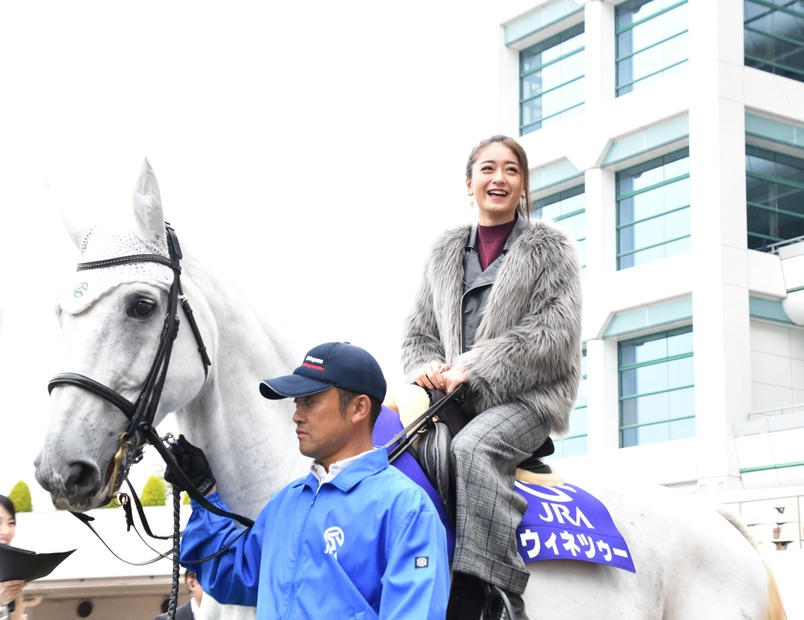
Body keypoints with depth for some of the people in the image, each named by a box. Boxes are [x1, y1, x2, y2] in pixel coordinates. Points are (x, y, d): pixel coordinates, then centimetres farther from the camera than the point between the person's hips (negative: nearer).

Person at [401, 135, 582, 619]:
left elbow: (555, 334, -6)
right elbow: (418, 334, 19)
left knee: (472, 447, -36)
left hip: (528, 397, -5)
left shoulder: (550, 248, 6)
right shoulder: (445, 255, 19)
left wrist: (473, 366, -14)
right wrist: (428, 367, -7)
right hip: (459, 399, 5)